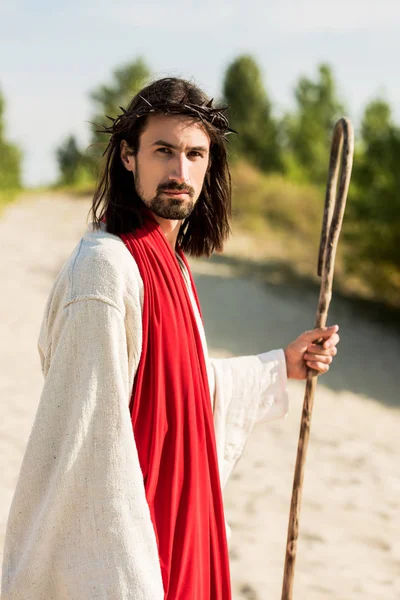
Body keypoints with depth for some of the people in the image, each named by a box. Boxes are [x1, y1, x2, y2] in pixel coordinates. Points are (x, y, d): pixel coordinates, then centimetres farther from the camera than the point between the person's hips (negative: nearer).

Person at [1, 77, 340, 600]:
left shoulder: (169, 259, 7)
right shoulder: (106, 266, -22)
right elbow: (89, 440, -24)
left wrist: (281, 367, 18)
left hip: (178, 528, 9)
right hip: (126, 545, -9)